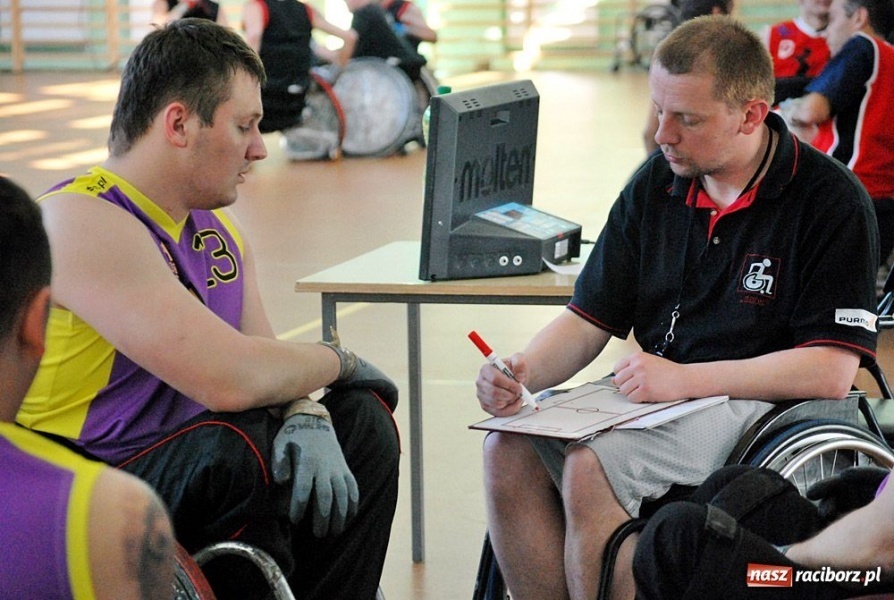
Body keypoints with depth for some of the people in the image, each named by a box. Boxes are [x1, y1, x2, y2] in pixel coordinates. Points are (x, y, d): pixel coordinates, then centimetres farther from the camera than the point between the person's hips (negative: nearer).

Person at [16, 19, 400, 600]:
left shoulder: (217, 225, 10)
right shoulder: (82, 222, -21)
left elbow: (266, 357, 9)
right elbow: (228, 378, -29)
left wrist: (307, 416, -15)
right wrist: (337, 359, -11)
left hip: (188, 468, 9)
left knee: (361, 421, 3)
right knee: (238, 448, -32)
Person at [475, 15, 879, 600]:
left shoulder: (832, 201, -10)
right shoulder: (654, 184, 7)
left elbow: (831, 371, -16)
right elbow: (588, 319, 9)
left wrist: (684, 379, -22)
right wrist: (523, 372, -12)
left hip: (761, 401, -6)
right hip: (659, 393, 6)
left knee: (590, 466, -29)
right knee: (509, 447, -18)